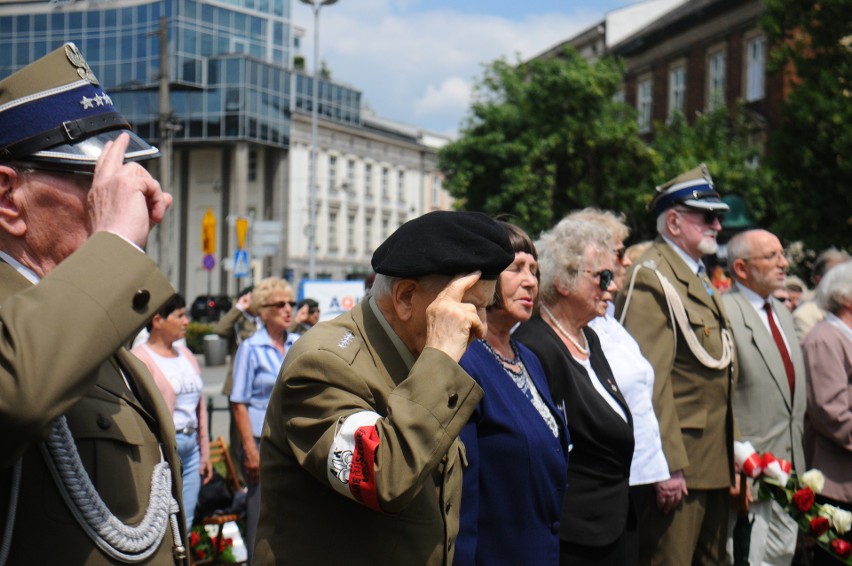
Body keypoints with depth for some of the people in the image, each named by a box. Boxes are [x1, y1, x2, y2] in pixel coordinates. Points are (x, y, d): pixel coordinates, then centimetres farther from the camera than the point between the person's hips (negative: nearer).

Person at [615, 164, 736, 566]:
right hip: (678, 463, -10)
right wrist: (668, 465, -23)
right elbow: (651, 378, -20)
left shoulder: (700, 279, 18)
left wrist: (733, 455, 17)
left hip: (715, 463, 10)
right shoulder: (651, 278, -13)